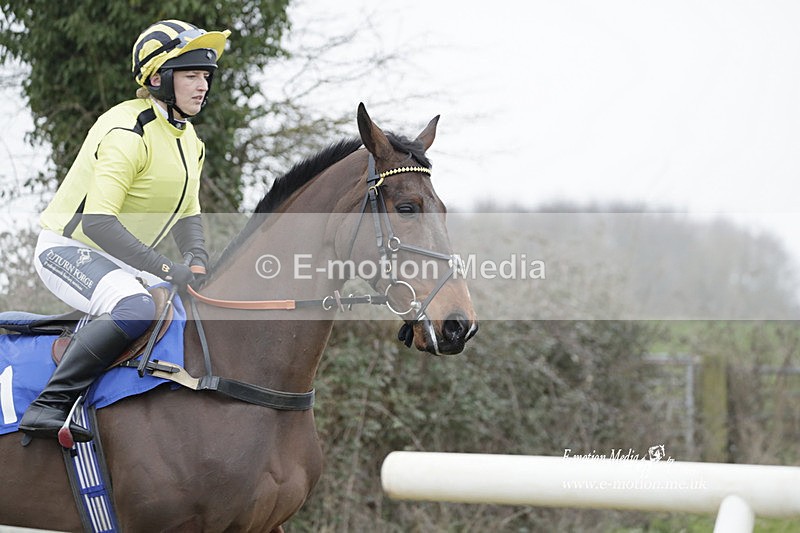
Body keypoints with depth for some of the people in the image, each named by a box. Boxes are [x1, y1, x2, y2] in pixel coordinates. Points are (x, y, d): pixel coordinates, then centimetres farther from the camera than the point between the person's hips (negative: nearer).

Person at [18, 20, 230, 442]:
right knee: (135, 309, -35)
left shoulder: (189, 139, 8)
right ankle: (50, 404, -32)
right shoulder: (127, 131, -22)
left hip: (117, 262, 10)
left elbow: (187, 214, 15)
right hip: (68, 249, -10)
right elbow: (97, 221, -30)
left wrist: (198, 261, -7)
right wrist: (169, 270, -33)